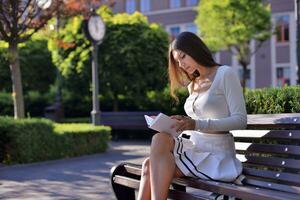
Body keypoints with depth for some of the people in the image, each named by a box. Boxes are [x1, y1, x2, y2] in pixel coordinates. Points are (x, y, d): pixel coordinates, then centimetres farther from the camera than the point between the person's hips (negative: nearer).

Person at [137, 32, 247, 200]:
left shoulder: (225, 74, -2)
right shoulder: (192, 84, 20)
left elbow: (240, 120, -10)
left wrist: (196, 124, -21)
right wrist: (178, 124, 0)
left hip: (216, 154, -6)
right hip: (195, 150, 6)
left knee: (160, 140, -26)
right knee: (149, 165, -21)